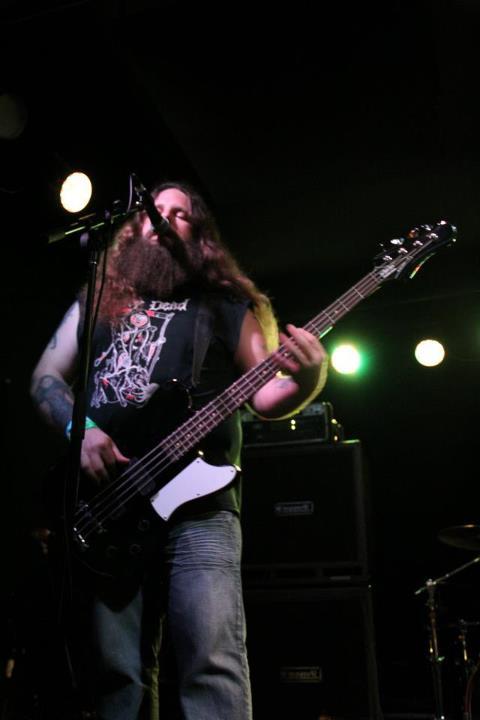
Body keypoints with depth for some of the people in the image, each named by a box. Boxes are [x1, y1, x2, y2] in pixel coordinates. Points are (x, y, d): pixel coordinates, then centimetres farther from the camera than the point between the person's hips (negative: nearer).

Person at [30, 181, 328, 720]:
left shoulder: (226, 306, 14)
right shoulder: (98, 300, 21)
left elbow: (265, 397, 8)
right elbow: (45, 378, 18)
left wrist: (307, 378, -14)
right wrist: (80, 428, -2)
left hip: (198, 499, -2)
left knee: (213, 661, -13)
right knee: (118, 671, 5)